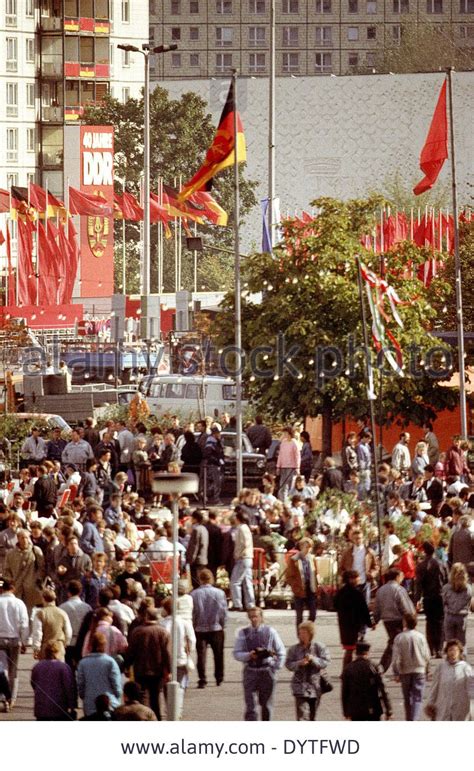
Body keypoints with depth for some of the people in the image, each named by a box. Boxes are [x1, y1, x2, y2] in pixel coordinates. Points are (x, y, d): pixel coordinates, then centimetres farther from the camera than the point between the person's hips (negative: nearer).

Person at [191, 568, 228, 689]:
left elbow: (192, 612, -4)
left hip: (200, 629, 0)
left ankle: (202, 680, -4)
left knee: (201, 655, 2)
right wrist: (222, 625, 9)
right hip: (216, 628, 0)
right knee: (218, 655, 14)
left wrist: (194, 626, 8)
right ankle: (219, 678, 21)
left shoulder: (194, 594, -8)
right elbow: (224, 611, -4)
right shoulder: (219, 593, -8)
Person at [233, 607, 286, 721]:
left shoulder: (270, 632, 2)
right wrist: (249, 655, -16)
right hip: (250, 671, -1)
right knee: (250, 706, -8)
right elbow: (236, 654, 2)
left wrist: (276, 667, 1)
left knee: (266, 704, 10)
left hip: (266, 670, 1)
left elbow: (281, 652, 10)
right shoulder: (243, 633, 2)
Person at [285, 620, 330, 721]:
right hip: (300, 687, -1)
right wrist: (299, 663, -20)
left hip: (315, 685, 1)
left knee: (312, 716, 13)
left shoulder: (319, 647, 0)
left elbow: (326, 662, -5)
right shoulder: (294, 649, 2)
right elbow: (288, 664, -1)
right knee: (302, 714, -14)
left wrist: (313, 659, -21)